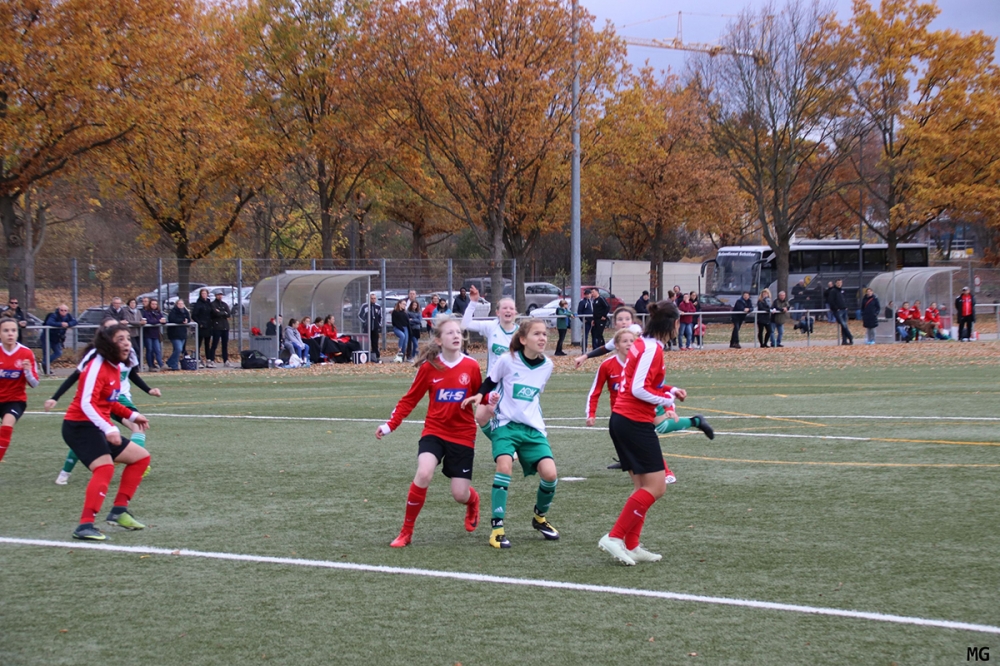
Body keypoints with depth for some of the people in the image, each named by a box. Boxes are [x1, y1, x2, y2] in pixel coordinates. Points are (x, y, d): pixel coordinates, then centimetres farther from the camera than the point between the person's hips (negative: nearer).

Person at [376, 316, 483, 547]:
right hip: (434, 431, 0)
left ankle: (473, 502, 41)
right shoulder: (429, 367, -6)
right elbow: (410, 399, 2)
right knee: (424, 473, -27)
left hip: (462, 435, 1)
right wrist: (390, 425, -6)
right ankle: (406, 532, -12)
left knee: (460, 494, -2)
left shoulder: (471, 366, -5)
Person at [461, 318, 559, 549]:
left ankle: (540, 517, 16)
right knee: (505, 465, -28)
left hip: (533, 428, 3)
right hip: (505, 424, -3)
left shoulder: (547, 366, 3)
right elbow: (489, 382, 6)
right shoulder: (507, 361, -8)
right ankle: (497, 527, -20)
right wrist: (480, 396, -11)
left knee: (549, 473, -14)